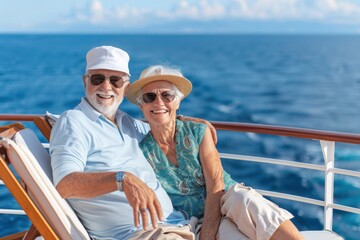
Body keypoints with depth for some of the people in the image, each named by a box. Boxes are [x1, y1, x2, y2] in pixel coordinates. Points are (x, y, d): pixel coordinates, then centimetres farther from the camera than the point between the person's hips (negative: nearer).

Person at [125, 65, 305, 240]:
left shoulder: (198, 132, 1)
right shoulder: (142, 152, -1)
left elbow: (216, 185, -8)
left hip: (229, 199, 1)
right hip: (199, 220, -1)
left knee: (244, 199, -35)